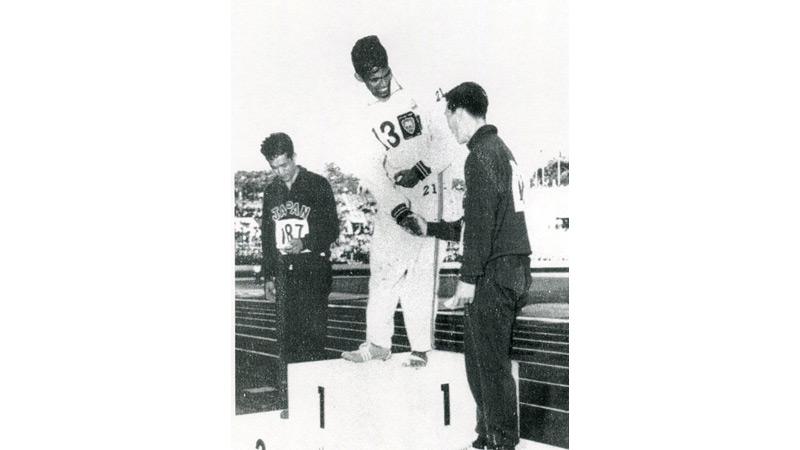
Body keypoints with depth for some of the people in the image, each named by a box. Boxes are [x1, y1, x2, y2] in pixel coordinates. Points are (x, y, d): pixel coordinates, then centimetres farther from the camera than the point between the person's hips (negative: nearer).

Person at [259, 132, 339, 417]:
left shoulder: (318, 186, 0)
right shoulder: (272, 192, 14)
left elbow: (332, 229, -3)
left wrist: (305, 243, -20)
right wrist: (268, 276, 14)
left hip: (314, 270, -4)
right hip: (285, 273, 4)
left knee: (313, 334, -7)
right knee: (286, 337, 3)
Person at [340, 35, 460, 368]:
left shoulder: (418, 101, 4)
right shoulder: (365, 123, 8)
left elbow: (445, 145, 1)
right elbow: (372, 175, -5)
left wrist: (420, 169, -15)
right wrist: (399, 210, -18)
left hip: (429, 200, -2)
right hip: (392, 206, 2)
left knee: (420, 278, 0)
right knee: (383, 272, 3)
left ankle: (421, 348, 10)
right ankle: (378, 343, 15)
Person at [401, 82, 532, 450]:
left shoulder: (481, 154, -11)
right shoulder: (500, 149, 20)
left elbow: (481, 222, -19)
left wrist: (468, 278, -19)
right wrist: (430, 227, 31)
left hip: (493, 272, -10)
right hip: (512, 269, 10)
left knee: (491, 363, -4)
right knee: (479, 358, 16)